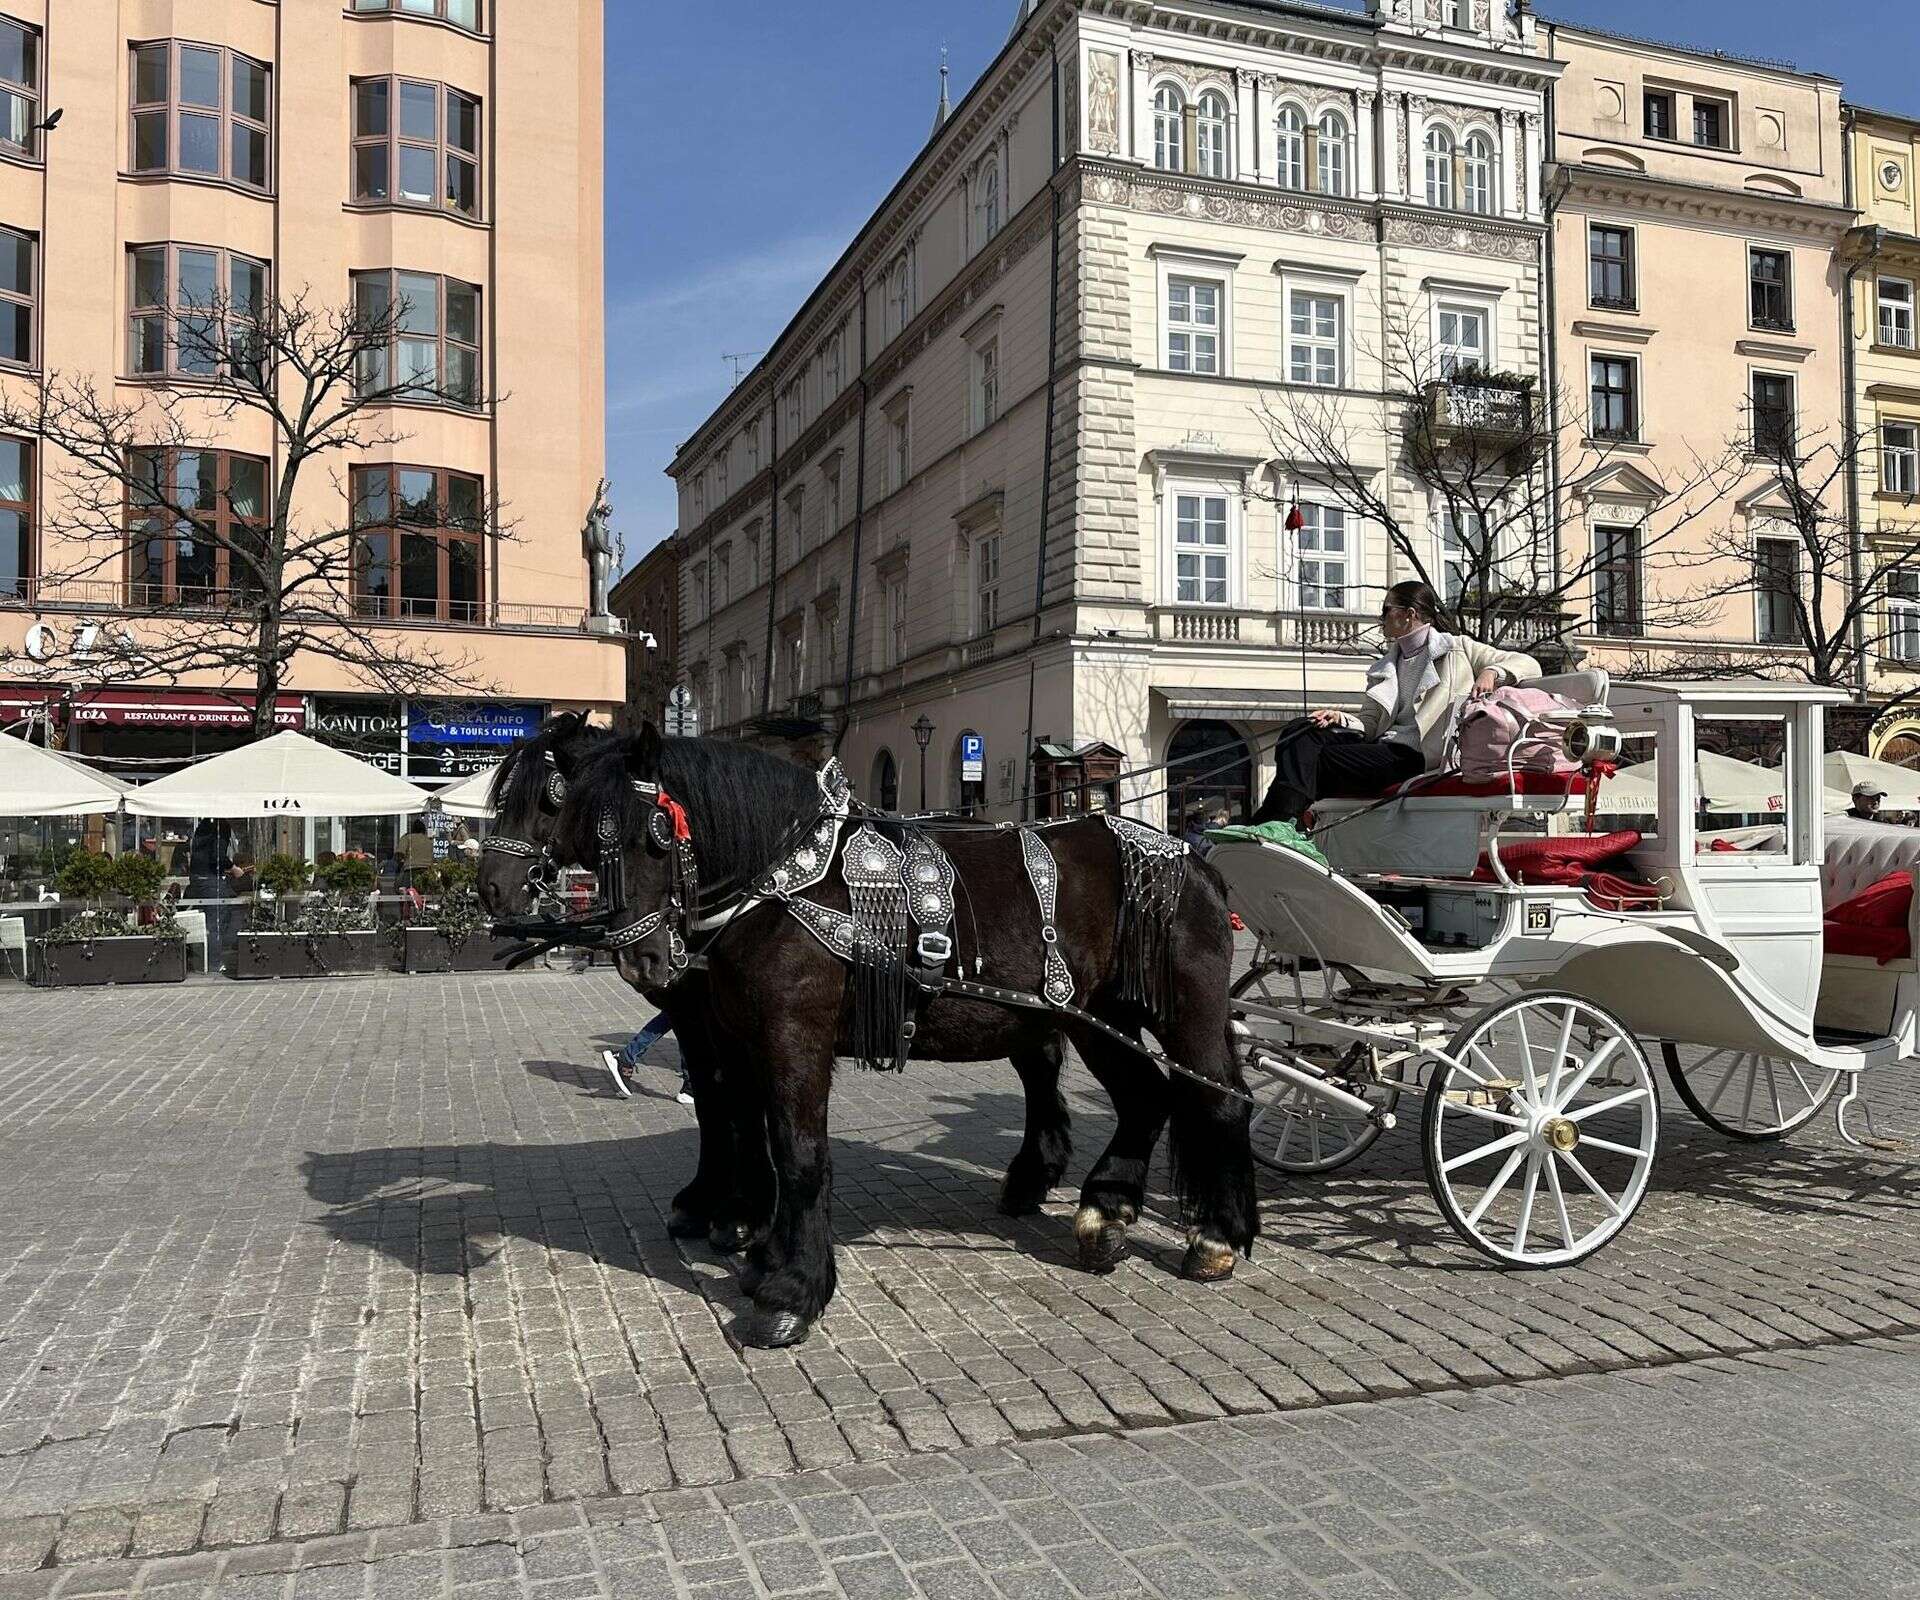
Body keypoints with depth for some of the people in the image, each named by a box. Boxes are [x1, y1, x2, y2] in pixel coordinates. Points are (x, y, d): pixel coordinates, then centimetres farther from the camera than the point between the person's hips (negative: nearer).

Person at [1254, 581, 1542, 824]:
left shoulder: (1458, 649, 12)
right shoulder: (1386, 666, 28)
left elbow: (1529, 665, 9)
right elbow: (1370, 724, 17)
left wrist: (1492, 672, -13)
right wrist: (1341, 719, -5)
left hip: (1416, 754, -6)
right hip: (1384, 744, 6)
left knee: (1321, 759, -27)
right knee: (1300, 731, -19)